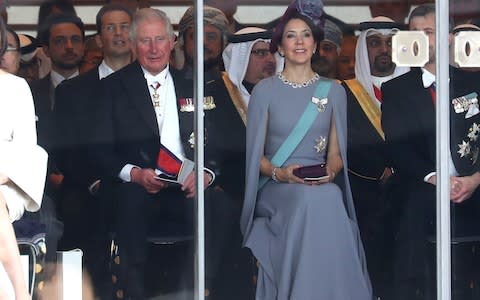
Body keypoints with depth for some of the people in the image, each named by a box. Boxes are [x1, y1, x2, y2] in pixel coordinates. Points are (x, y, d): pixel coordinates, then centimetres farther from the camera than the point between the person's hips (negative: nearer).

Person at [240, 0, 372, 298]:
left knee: (327, 199, -35)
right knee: (311, 200, -36)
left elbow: (336, 153, 11)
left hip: (324, 188, 2)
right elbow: (255, 153, 4)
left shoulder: (333, 91, 12)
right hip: (277, 188, -2)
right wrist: (279, 172, -15)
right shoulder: (265, 91, 5)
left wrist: (330, 171, -12)